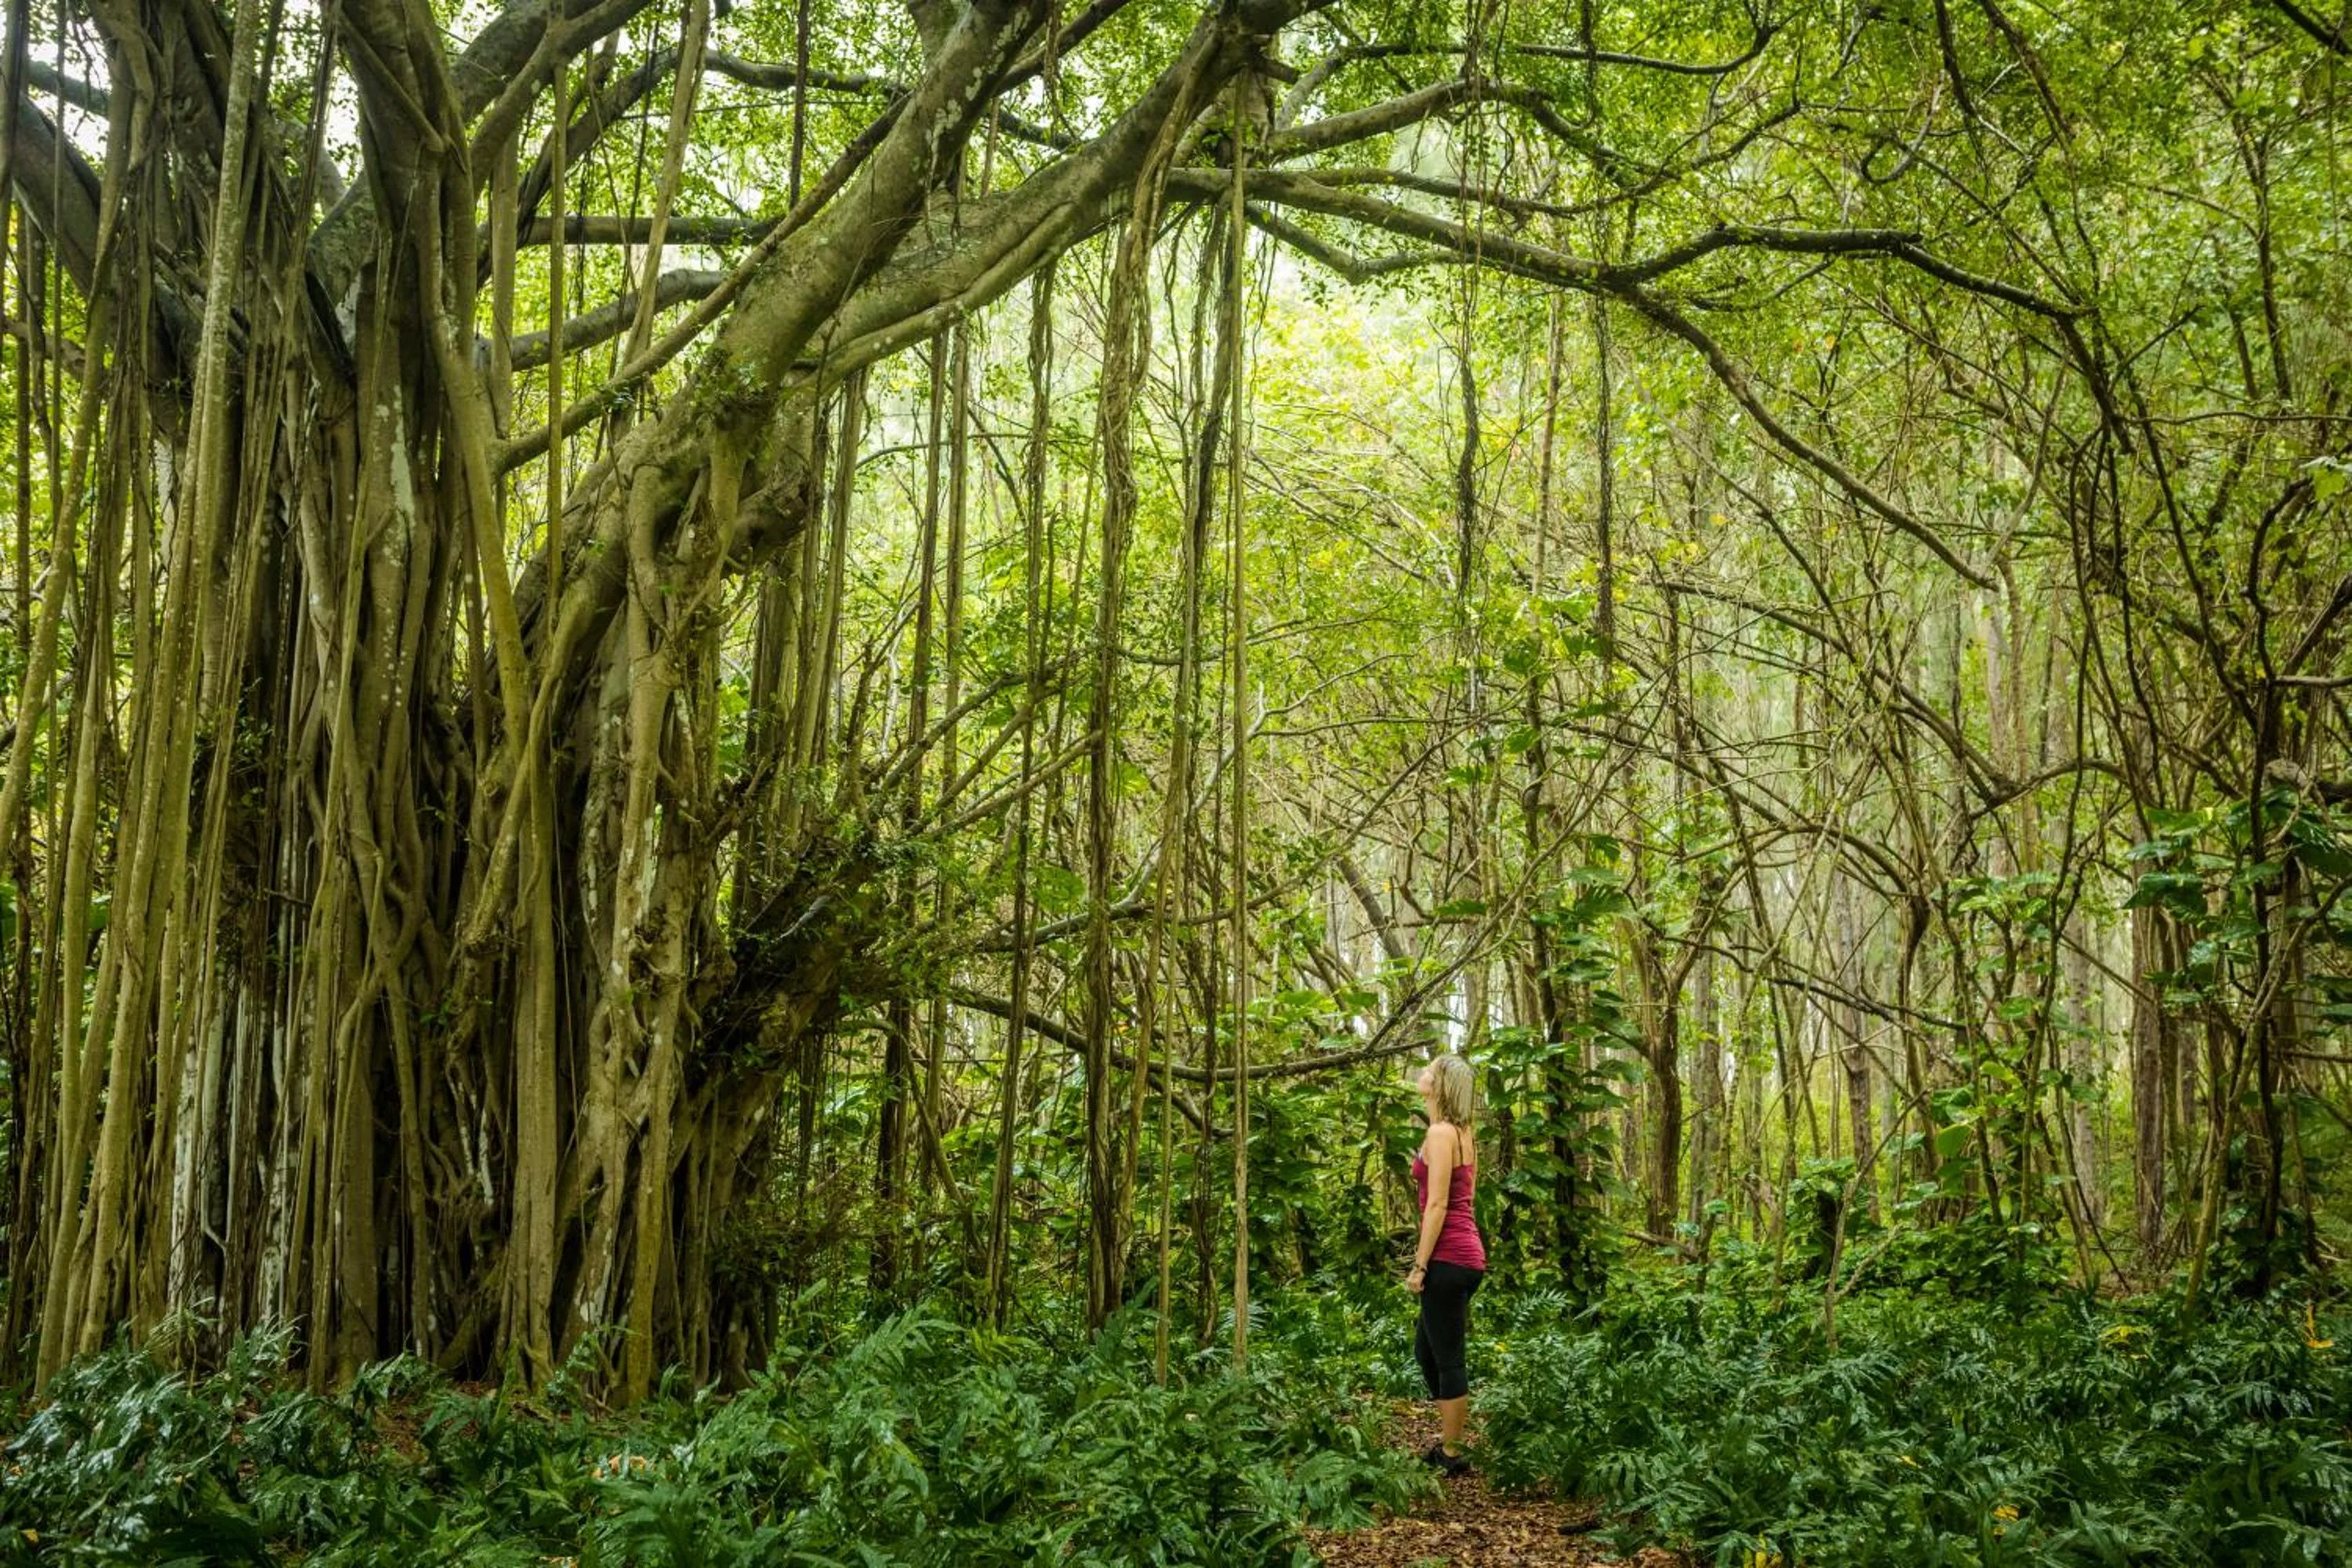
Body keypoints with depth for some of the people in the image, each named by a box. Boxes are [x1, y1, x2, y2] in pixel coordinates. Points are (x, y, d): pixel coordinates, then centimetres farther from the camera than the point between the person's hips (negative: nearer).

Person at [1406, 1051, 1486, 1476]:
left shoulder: (1441, 1133, -13)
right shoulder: (1463, 1133, 14)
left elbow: (1437, 1205, -17)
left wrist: (1420, 1266, -15)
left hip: (1448, 1259, -9)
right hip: (1464, 1254, 9)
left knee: (1447, 1359, 0)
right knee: (1427, 1351, 19)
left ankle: (1451, 1455, 9)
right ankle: (1448, 1443, 27)